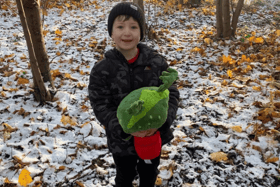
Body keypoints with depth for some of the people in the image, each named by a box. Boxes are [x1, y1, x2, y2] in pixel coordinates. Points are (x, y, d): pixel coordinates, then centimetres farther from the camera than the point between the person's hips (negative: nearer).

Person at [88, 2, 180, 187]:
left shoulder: (156, 61, -12)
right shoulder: (102, 69, -15)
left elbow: (171, 93, -10)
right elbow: (101, 107, -15)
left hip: (154, 136, 2)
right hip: (121, 140, -1)